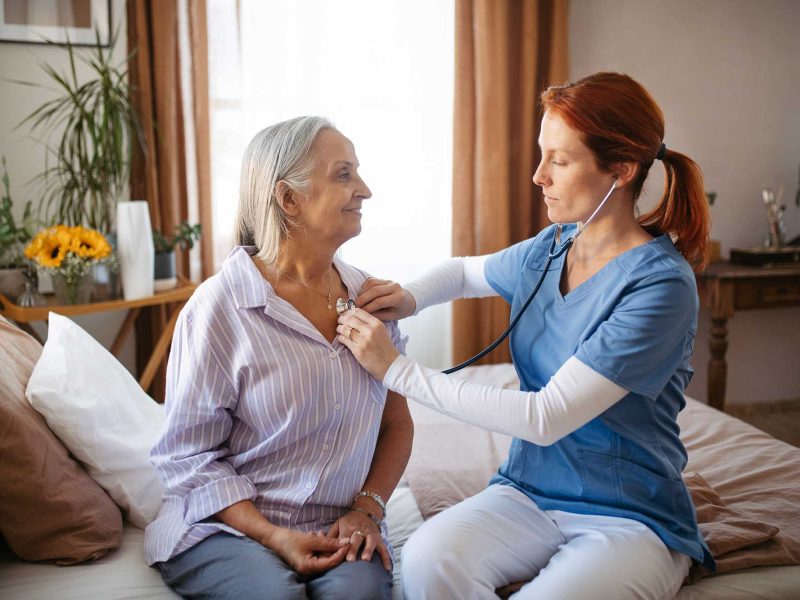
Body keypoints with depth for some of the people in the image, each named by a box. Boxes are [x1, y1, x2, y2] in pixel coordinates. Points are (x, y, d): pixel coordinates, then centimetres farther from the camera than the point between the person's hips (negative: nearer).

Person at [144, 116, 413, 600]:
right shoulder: (221, 306, -11)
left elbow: (396, 423, 10)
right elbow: (188, 456, -7)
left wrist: (367, 509, -5)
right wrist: (274, 537, -16)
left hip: (338, 531, 2)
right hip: (227, 526, -2)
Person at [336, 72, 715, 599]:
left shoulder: (660, 284, -19)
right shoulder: (548, 249, 1)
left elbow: (547, 417, -24)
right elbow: (464, 271, 23)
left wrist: (396, 370, -21)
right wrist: (409, 299, -1)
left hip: (632, 517, -4)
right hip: (529, 491, 4)